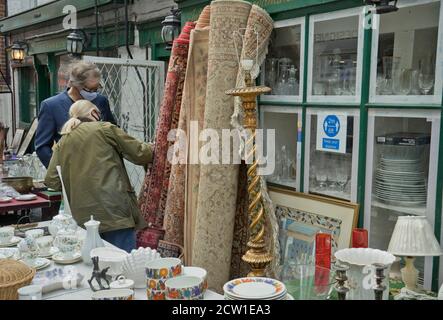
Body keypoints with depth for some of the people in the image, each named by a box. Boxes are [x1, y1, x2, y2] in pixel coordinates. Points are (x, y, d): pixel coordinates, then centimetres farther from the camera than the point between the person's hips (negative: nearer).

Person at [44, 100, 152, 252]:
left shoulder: (63, 142, 13)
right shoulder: (105, 129, 2)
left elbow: (52, 181, 8)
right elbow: (139, 154, 3)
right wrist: (153, 148, 24)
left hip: (83, 217, 5)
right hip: (115, 211, -5)